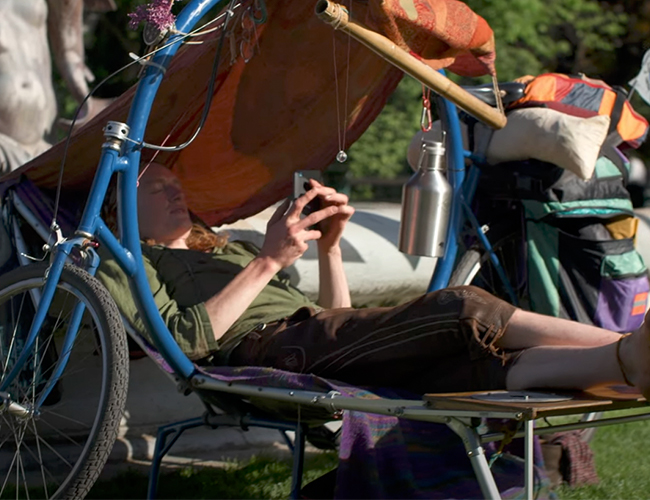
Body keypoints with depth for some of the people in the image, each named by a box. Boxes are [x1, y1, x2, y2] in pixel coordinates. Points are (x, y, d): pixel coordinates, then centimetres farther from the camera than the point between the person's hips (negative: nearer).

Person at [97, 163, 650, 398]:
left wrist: (329, 247, 15)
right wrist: (268, 261, -7)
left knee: (497, 364, -24)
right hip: (270, 347, -6)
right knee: (463, 309, -27)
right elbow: (187, 339, -4)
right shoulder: (128, 265, 19)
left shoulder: (230, 249, 39)